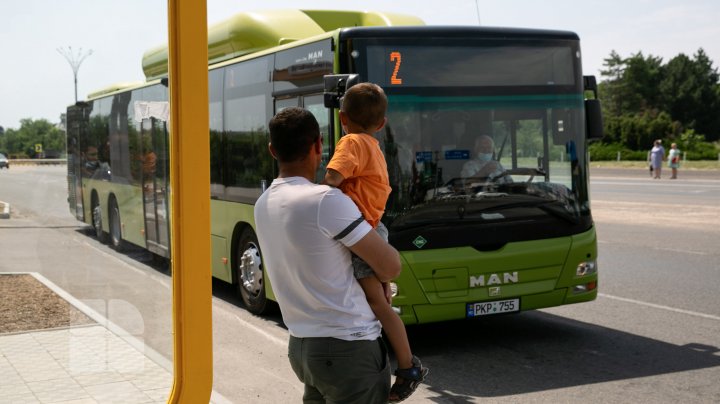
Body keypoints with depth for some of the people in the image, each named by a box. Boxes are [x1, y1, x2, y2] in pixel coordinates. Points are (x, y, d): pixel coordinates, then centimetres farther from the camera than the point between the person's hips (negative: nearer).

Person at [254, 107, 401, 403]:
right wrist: (379, 279, 8)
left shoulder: (264, 204, 5)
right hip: (348, 348, -7)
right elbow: (391, 266, -14)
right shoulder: (326, 201, -20)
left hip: (300, 345, 8)